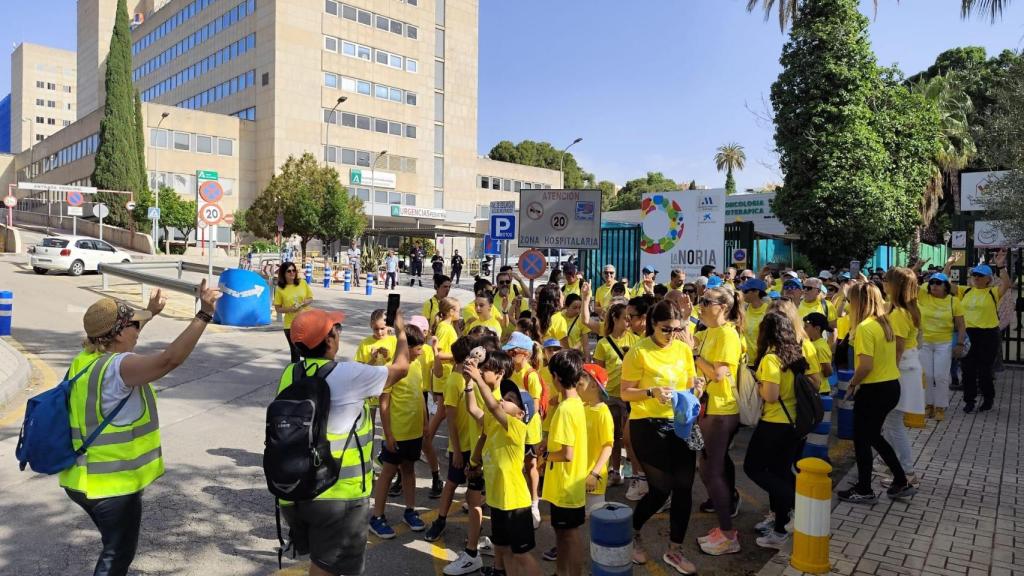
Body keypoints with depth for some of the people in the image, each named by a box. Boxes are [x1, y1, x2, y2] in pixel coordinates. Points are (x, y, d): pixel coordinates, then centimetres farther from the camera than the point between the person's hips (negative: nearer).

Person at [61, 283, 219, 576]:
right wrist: (204, 314, -41)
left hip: (85, 479, 9)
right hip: (113, 484, -9)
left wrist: (151, 312, 31)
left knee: (115, 549, 27)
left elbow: (118, 338, 23)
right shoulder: (117, 367, -26)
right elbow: (170, 359, -41)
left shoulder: (86, 359, 2)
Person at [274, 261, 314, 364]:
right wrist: (290, 309, -19)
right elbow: (277, 309, -2)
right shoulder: (280, 289, -5)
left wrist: (302, 304, -14)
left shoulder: (302, 283, -1)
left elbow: (310, 299, 7)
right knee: (295, 352, 6)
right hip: (290, 324, -2)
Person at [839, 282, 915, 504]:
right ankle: (901, 482, 29)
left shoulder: (865, 327, -20)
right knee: (873, 436, 23)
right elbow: (883, 357, 10)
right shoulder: (885, 323, 7)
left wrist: (852, 384, -9)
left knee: (861, 439, 7)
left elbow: (866, 366, -25)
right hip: (892, 386, 9)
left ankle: (864, 490, 18)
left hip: (874, 390, -9)